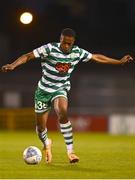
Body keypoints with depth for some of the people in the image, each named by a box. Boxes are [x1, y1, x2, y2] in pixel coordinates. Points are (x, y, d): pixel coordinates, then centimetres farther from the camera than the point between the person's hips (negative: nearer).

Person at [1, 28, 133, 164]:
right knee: (40, 127, 5)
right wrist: (13, 65, -38)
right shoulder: (50, 49, -18)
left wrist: (119, 62, 8)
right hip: (43, 91, -1)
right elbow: (28, 56, -23)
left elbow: (97, 57, 5)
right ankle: (46, 144, 44)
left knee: (63, 113, -32)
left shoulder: (77, 53, -6)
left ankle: (70, 151, -26)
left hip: (60, 90, 1)